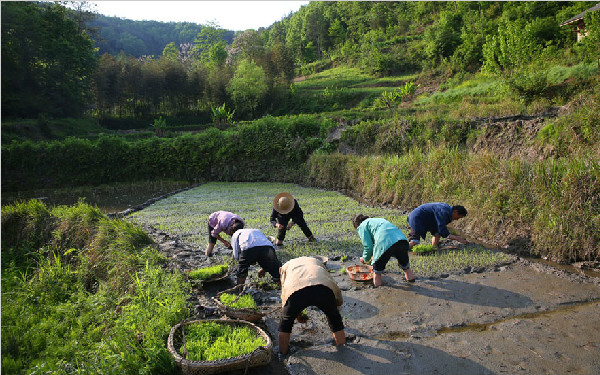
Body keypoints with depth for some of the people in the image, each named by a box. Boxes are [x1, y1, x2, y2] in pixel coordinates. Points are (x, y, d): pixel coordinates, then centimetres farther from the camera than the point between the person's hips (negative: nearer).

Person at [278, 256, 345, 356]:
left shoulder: (286, 266, 43)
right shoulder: (317, 261, 45)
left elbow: (284, 294, 41)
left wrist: (297, 314, 55)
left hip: (296, 290, -1)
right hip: (324, 288, 1)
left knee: (286, 321, 29)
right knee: (334, 317, 31)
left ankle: (282, 354, 36)